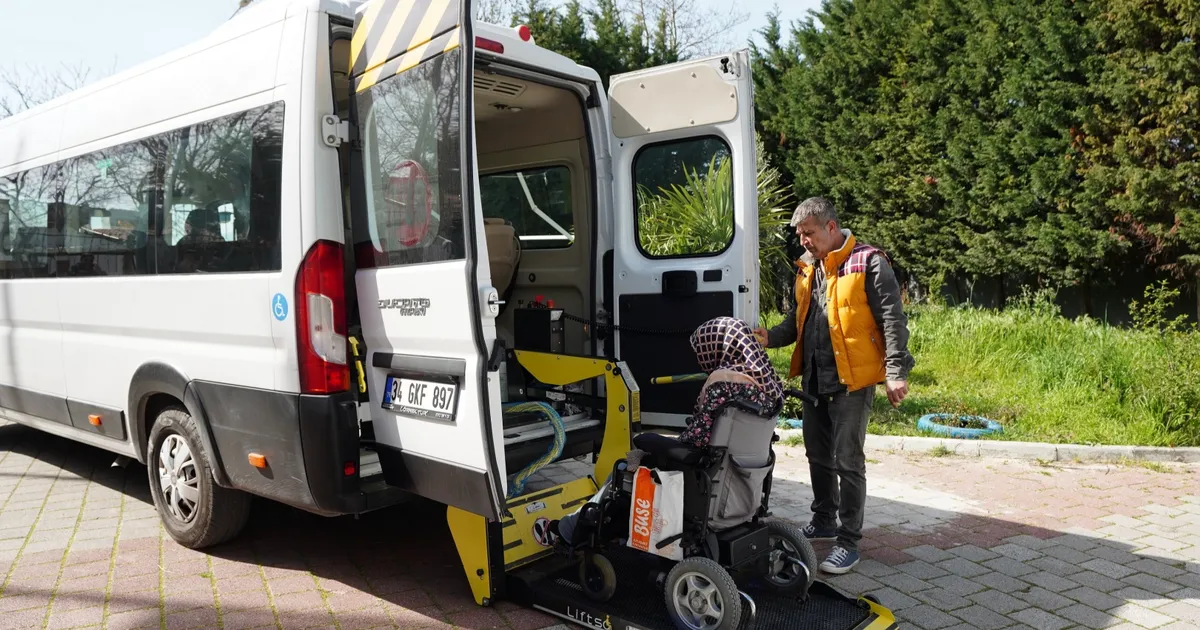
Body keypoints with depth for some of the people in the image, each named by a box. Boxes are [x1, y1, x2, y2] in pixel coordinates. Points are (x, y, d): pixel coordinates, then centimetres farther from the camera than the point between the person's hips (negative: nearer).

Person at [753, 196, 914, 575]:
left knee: (847, 461, -2)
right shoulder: (807, 268, 12)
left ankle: (849, 541, 9)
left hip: (852, 380, -8)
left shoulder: (867, 263, -10)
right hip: (814, 379, 8)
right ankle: (824, 522, 36)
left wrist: (896, 373, -18)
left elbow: (892, 321, -12)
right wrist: (771, 338, 0)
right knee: (818, 456, 18)